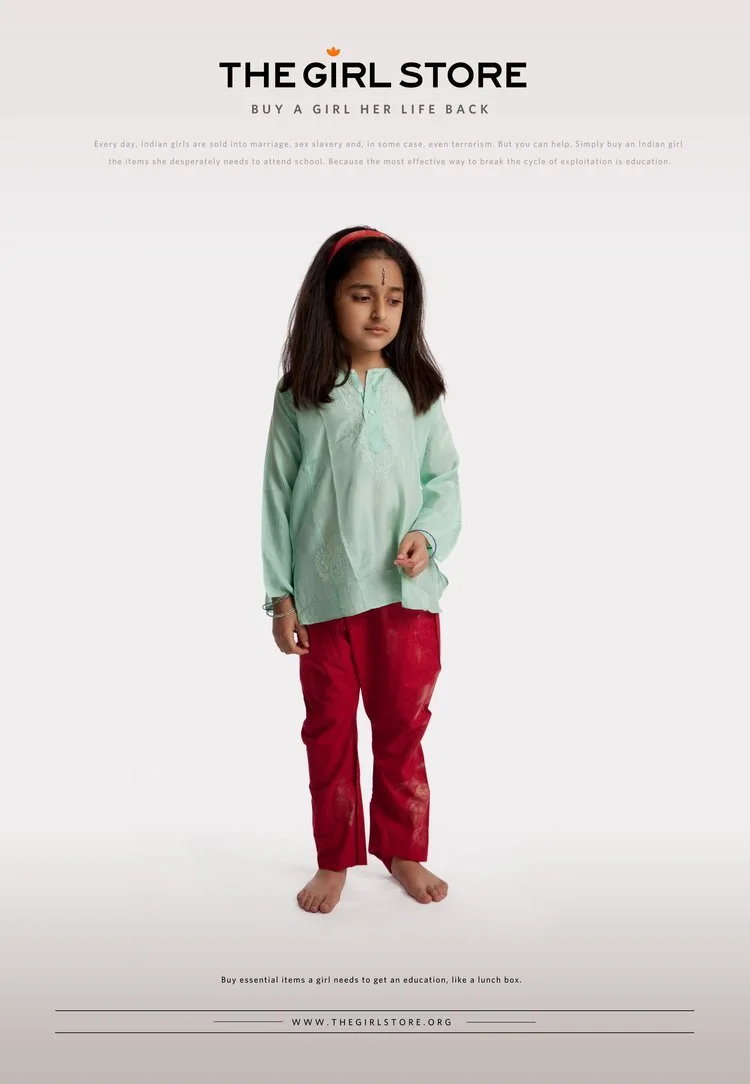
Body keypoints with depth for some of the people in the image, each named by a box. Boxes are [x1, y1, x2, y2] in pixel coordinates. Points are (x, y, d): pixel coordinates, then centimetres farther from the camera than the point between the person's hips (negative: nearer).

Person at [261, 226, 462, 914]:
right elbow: (279, 497, 0)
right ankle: (336, 860, 31)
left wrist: (429, 534, -16)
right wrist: (280, 597, -2)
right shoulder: (300, 396, -1)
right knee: (330, 731, 12)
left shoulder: (418, 391, 2)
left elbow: (445, 479, 4)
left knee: (403, 727, 13)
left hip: (407, 590, 1)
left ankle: (404, 852, 34)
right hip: (324, 594, -1)